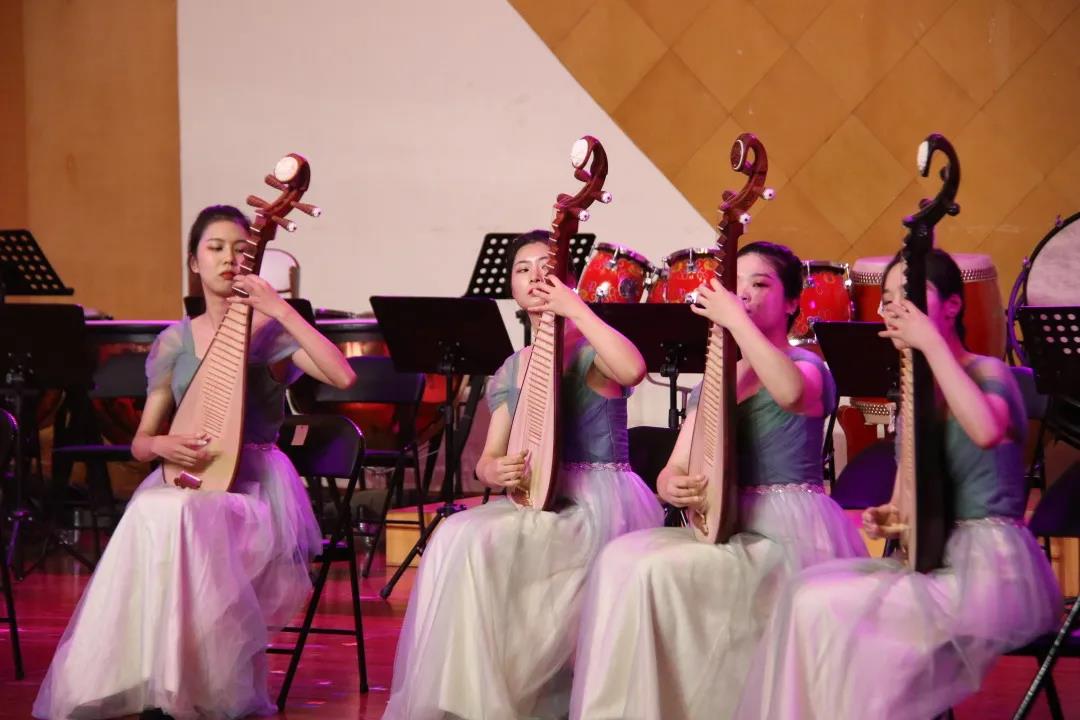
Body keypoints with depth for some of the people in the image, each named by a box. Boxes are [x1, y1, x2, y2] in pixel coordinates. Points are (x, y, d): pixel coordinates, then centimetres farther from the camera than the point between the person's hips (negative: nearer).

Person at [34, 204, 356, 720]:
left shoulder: (270, 331, 1)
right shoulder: (174, 342, 11)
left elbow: (342, 375, -18)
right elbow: (141, 442, 13)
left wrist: (280, 308, -21)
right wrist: (163, 445, -12)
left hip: (256, 485, -3)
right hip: (186, 481, 3)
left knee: (175, 517, -35)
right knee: (150, 519, -33)